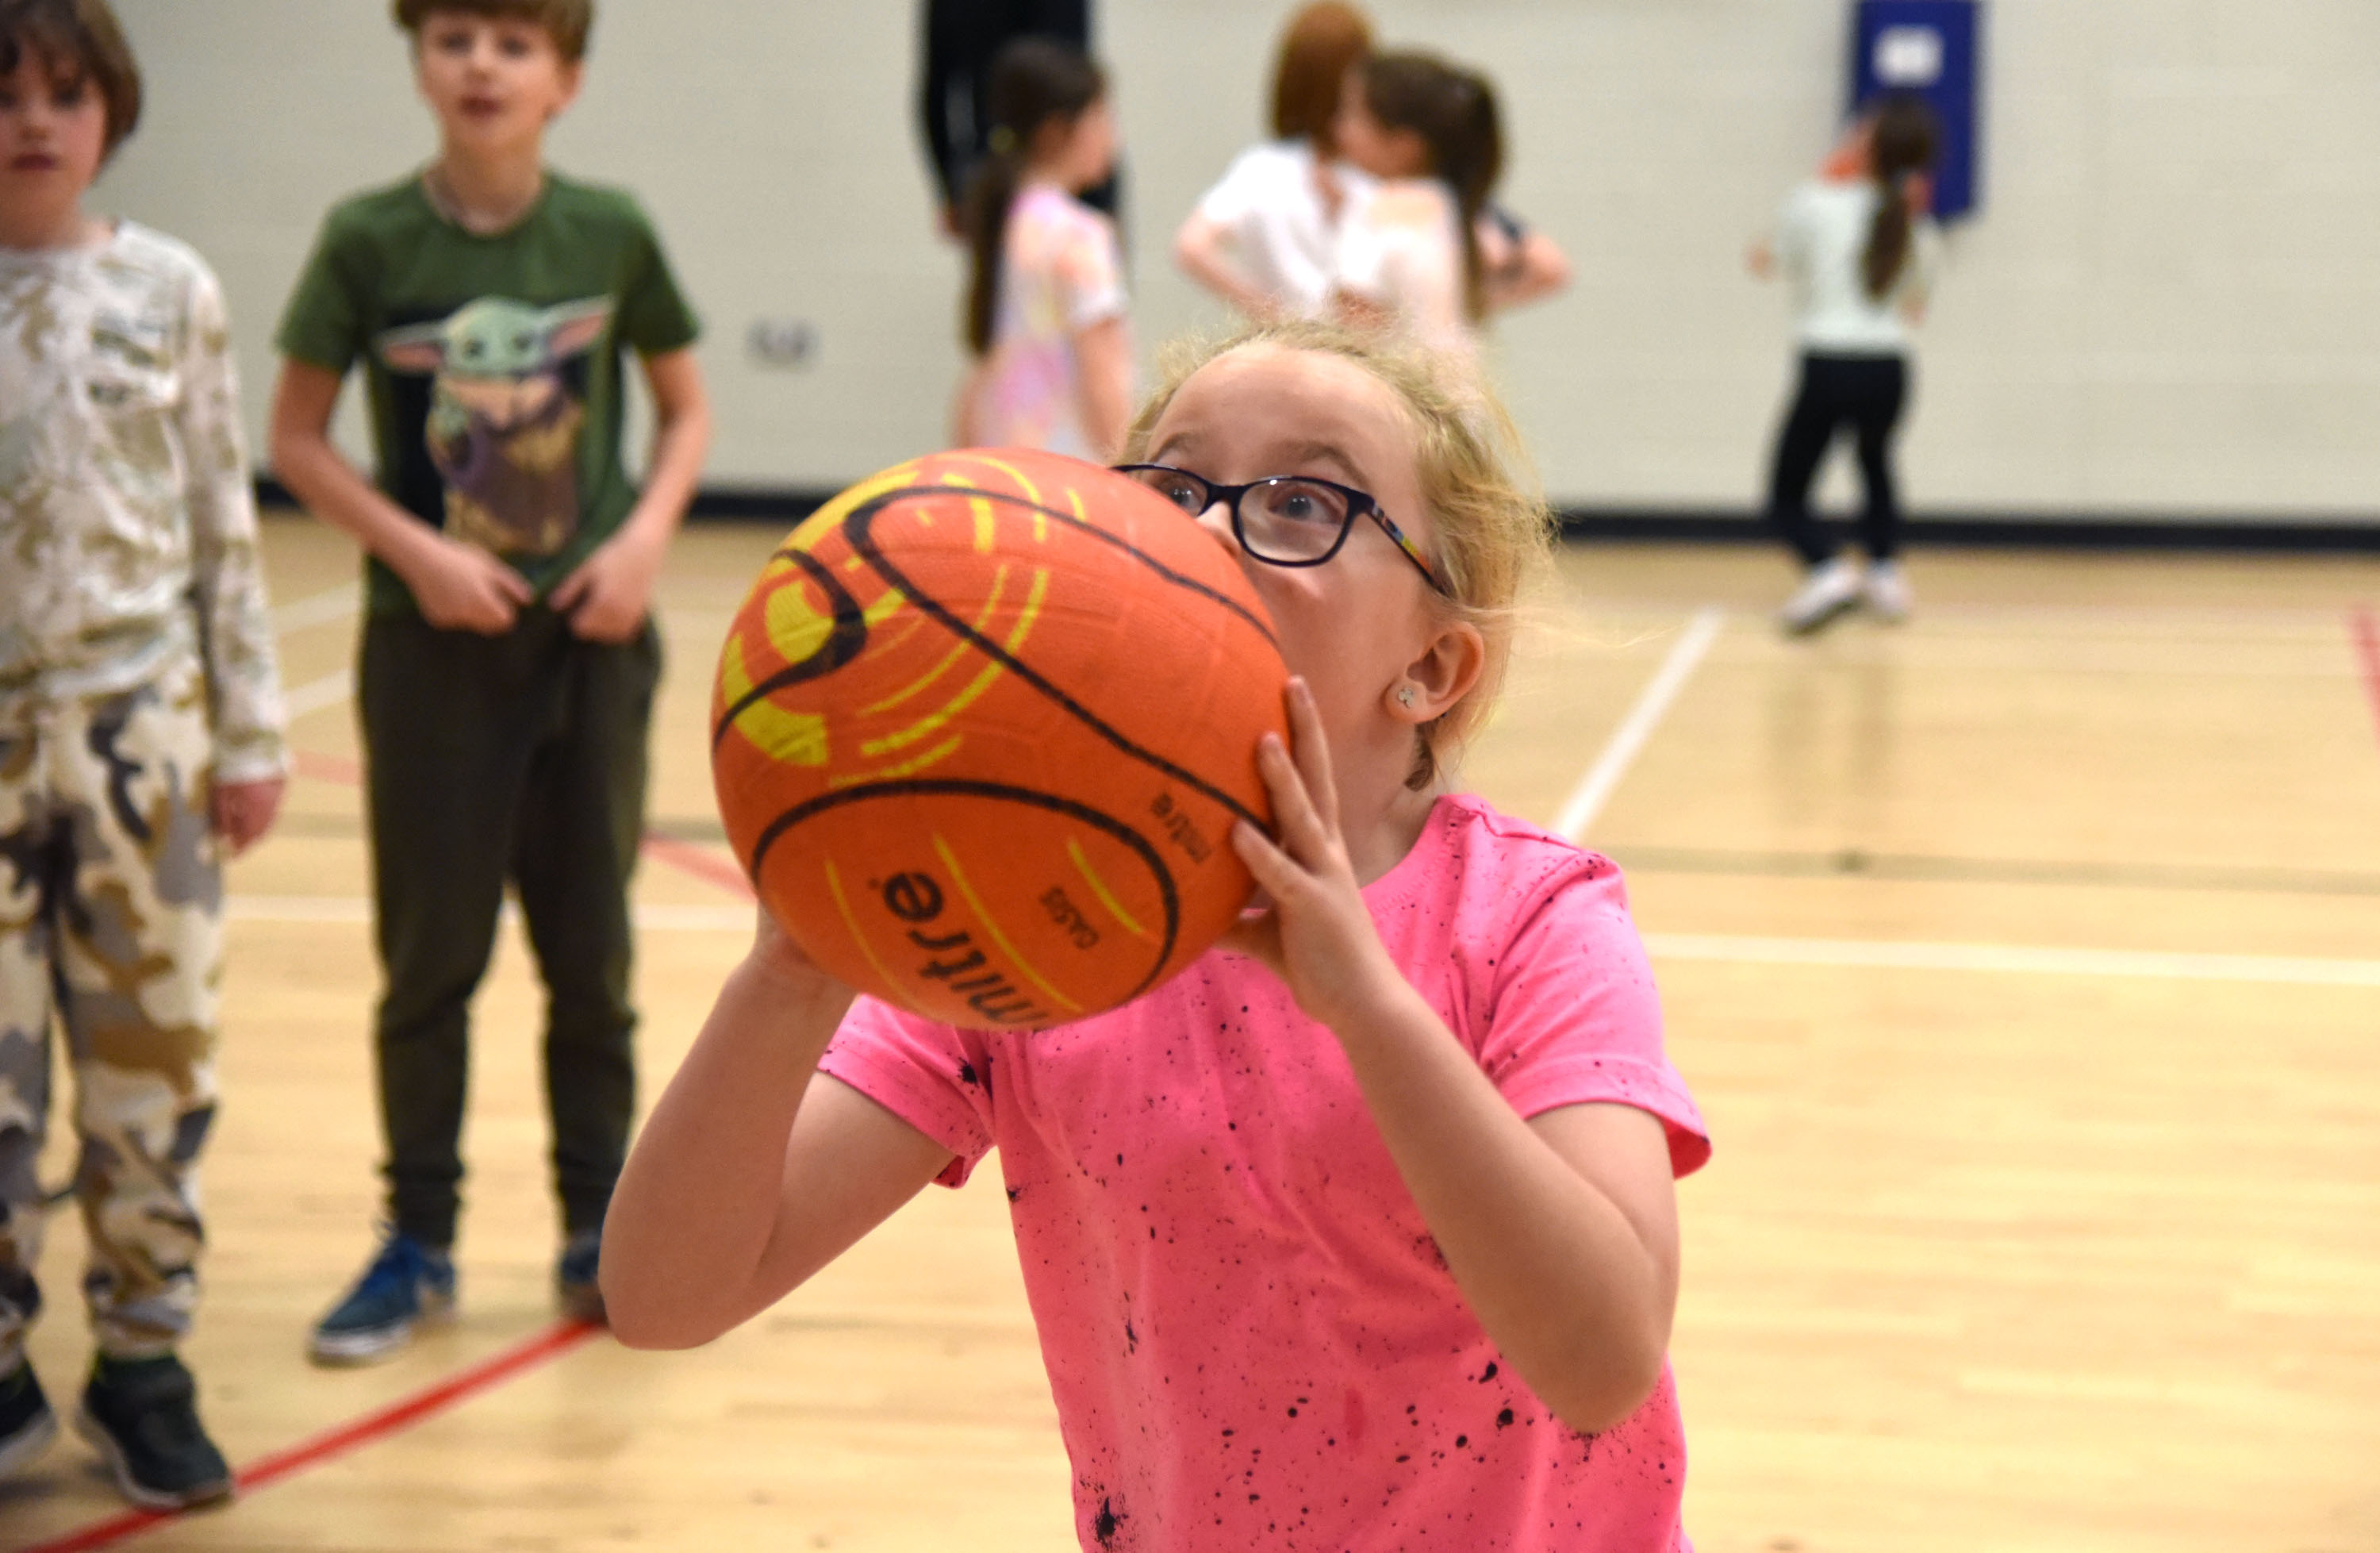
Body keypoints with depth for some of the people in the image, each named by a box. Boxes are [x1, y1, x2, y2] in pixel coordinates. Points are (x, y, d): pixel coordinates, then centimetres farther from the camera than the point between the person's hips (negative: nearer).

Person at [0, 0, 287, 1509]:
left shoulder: (169, 292, 2)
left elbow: (225, 522, 6)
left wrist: (253, 730, 5)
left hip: (138, 718, 1)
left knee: (156, 1049, 5)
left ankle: (145, 1366, 19)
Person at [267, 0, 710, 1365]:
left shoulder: (610, 235, -3)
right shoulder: (370, 242, -7)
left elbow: (687, 407, 8)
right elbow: (298, 438, -1)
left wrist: (647, 536, -9)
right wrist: (416, 551, -13)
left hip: (590, 635, 1)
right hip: (433, 638, -1)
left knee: (592, 948, 9)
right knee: (431, 955, 5)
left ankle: (599, 1233, 23)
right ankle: (419, 1242, 18)